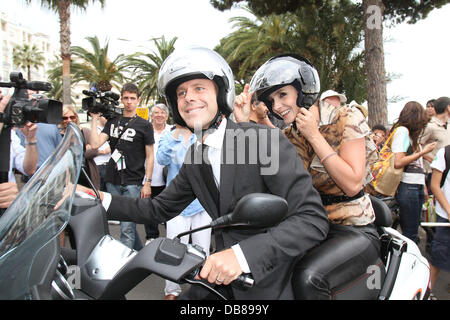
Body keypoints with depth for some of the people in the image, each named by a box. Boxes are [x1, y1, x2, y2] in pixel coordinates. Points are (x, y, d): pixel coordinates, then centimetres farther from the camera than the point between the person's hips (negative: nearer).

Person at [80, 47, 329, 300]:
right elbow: (160, 208, 12)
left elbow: (313, 218, -24)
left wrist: (243, 253, -35)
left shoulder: (267, 140, -19)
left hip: (270, 284, -5)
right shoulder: (194, 157, 4)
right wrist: (105, 200, -2)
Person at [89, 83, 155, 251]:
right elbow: (95, 144, 2)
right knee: (126, 223, 15)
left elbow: (150, 156, 0)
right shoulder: (112, 122, 13)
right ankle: (140, 252, 31)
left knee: (127, 228, -7)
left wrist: (147, 183, -6)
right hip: (112, 182, 5)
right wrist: (95, 119, 0)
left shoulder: (144, 125, 1)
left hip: (133, 183, -5)